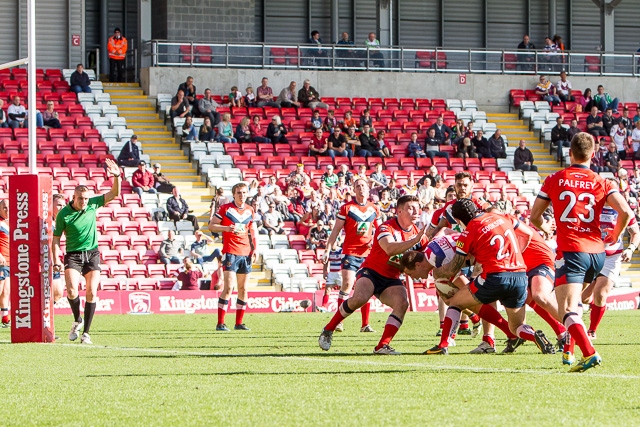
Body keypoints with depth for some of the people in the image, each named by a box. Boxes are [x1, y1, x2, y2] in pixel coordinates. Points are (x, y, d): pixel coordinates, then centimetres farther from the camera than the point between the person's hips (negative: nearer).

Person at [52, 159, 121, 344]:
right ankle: (77, 320, 7)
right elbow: (56, 239, -2)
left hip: (92, 254, 2)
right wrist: (56, 260, -12)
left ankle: (86, 332, 0)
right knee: (72, 290, -21)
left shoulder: (92, 204, -1)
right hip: (73, 255, -2)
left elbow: (114, 193, 1)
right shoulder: (63, 214, -8)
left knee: (91, 293, -7)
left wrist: (117, 176, -17)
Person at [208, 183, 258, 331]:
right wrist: (227, 228, -19)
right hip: (230, 252, -6)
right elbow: (211, 226, -3)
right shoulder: (225, 208, -3)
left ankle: (239, 323, 14)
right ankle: (220, 323, -10)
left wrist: (254, 249, 9)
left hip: (246, 253, 6)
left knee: (243, 288, 7)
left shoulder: (250, 210, 12)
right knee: (229, 287, -13)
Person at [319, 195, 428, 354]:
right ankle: (328, 330, -11)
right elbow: (390, 249, -36)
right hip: (372, 271, -6)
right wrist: (414, 241, -41)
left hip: (391, 279, 6)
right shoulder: (386, 228, -16)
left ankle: (382, 346, -22)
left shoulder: (418, 233, 5)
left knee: (402, 303, -23)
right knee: (360, 298, -32)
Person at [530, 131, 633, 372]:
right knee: (573, 303, 28)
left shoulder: (554, 181, 5)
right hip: (596, 252, 4)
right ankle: (569, 351, 28)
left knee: (567, 311, -13)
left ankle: (589, 353, -33)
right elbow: (625, 212, -6)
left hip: (571, 251, -4)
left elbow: (534, 217, 9)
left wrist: (546, 229, 31)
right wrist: (614, 236, 13)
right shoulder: (602, 183, 7)